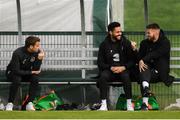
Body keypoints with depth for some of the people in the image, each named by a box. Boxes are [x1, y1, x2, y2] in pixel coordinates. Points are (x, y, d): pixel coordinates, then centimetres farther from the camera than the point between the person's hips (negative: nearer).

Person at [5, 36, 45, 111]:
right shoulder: (18, 53, -29)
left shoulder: (36, 52, -14)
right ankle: (10, 104, -25)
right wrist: (31, 72, -23)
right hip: (12, 73, -4)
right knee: (17, 79, -37)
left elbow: (36, 70, -14)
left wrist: (39, 59, -30)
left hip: (26, 73, 4)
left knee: (35, 78, -26)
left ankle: (29, 104, -25)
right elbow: (16, 71, -29)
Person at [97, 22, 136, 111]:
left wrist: (123, 67, -15)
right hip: (109, 70, 1)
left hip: (123, 69, 0)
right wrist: (111, 68, -14)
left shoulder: (126, 43, 4)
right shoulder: (104, 45, 4)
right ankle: (104, 105, -33)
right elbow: (100, 63, 2)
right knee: (103, 76, -32)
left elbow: (132, 60, 2)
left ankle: (129, 104, -30)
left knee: (126, 76, -35)